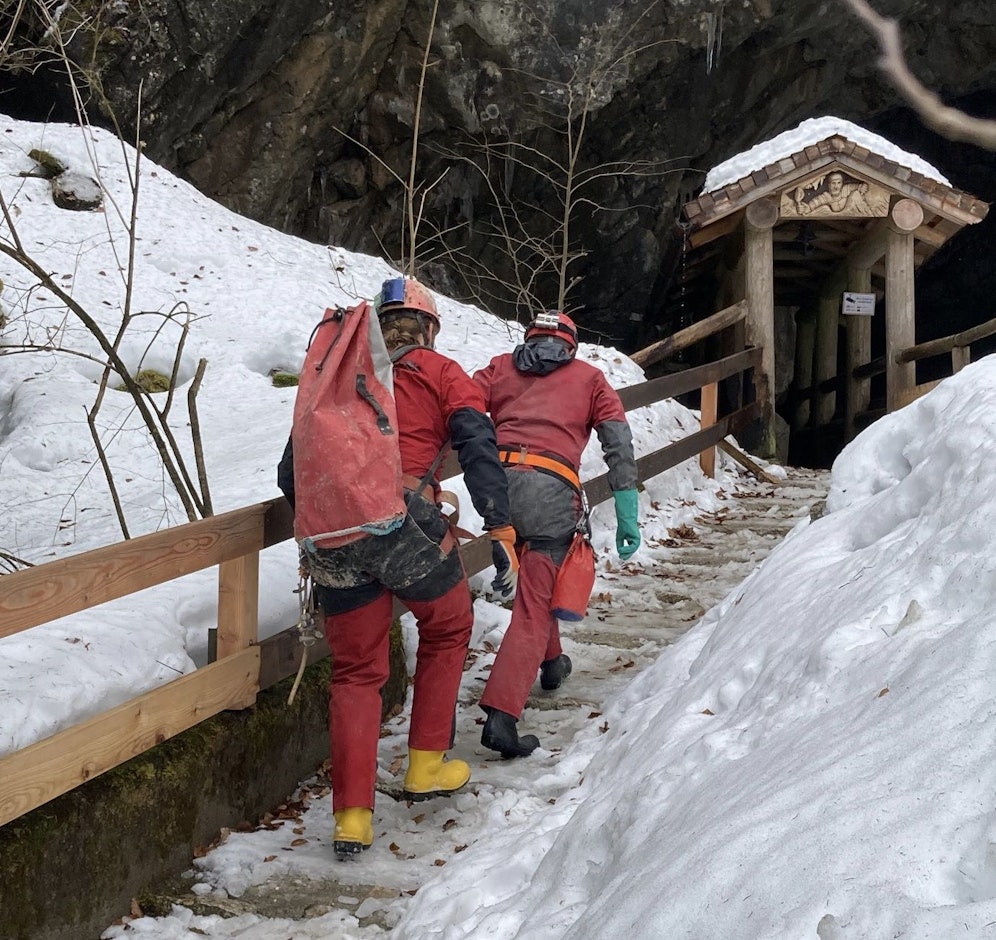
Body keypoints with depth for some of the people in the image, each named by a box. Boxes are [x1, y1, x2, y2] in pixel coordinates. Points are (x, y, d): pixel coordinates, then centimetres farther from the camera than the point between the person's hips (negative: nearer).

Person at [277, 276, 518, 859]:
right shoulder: (442, 374, 15)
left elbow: (292, 470, 22)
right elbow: (479, 449, 0)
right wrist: (500, 531, -1)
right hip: (407, 521, -3)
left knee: (356, 670, 15)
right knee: (447, 632, 24)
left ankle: (352, 816, 10)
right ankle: (426, 766, 28)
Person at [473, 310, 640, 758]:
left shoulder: (501, 367, 25)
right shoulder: (589, 377, 22)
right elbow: (619, 444, 11)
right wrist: (627, 515, 10)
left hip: (499, 479, 3)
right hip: (552, 490, -3)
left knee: (534, 580, 30)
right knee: (534, 605, -3)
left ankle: (550, 662, 45)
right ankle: (500, 716, -15)